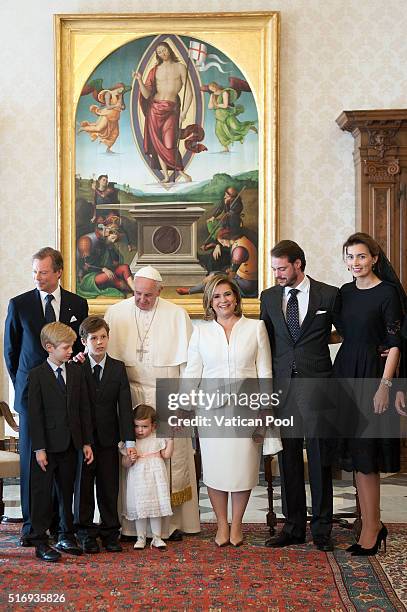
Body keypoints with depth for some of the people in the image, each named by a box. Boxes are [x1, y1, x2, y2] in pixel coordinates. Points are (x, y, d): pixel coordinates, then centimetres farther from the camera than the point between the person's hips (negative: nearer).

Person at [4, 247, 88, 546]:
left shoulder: (78, 305, 5)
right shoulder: (19, 304, 1)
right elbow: (10, 350, 9)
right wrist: (22, 384, 8)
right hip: (31, 391, -1)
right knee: (31, 457, 3)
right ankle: (32, 524, 11)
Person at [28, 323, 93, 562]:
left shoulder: (77, 372, 6)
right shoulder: (37, 375, -7)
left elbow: (84, 409, 8)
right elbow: (35, 414, -10)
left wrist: (87, 442, 5)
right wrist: (39, 448, -14)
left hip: (71, 444, 5)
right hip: (47, 446, -5)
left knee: (67, 492, 14)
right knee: (43, 494, 2)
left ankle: (66, 536, 27)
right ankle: (41, 542, 10)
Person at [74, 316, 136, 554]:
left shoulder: (118, 368, 2)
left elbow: (125, 405, -3)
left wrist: (130, 440, -9)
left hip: (108, 437, 2)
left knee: (109, 487, 8)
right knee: (83, 486, 7)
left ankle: (110, 532, 20)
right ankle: (86, 533, 19)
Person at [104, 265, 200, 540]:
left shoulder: (177, 315, 3)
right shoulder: (116, 313, 6)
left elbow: (187, 359, 4)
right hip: (129, 396, 1)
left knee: (172, 456, 0)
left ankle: (173, 522, 11)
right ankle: (132, 523, 9)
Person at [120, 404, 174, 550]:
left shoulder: (158, 439, 2)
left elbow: (166, 455, 1)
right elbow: (124, 463, 0)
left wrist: (170, 439, -4)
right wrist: (130, 460, -22)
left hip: (155, 479, 0)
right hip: (138, 480, 0)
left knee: (156, 506, 5)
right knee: (139, 508, 5)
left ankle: (156, 537, 16)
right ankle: (141, 537, 17)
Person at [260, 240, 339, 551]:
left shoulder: (329, 295, 0)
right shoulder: (269, 297, 10)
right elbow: (266, 342, 13)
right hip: (281, 386, 3)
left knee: (320, 459, 3)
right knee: (288, 460, 8)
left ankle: (322, 528, 14)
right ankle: (293, 526, 19)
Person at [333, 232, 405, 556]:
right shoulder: (345, 292, 10)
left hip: (373, 374, -7)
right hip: (345, 372, 7)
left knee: (366, 456, -3)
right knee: (356, 453, 9)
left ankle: (370, 530, 8)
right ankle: (374, 526, 20)